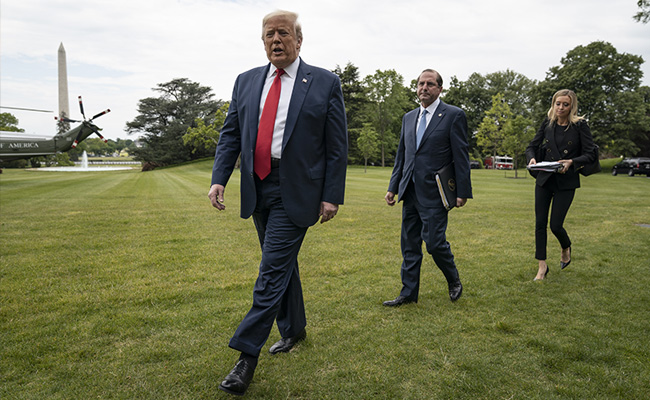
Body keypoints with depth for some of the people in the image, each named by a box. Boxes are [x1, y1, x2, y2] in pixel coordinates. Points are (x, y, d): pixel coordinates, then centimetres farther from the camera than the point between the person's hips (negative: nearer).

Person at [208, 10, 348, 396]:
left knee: (273, 271, -7)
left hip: (295, 191, -5)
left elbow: (337, 147, -4)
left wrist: (332, 196, -8)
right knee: (283, 265, 17)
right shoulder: (246, 81, 11)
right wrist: (219, 179, -4)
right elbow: (230, 135, 10)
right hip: (258, 189, 5)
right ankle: (294, 329, 36)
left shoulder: (325, 83, -2)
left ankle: (248, 355, 2)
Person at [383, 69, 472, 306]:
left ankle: (454, 282, 23)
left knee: (434, 242, -5)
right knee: (409, 244, 9)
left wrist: (463, 192, -10)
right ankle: (409, 293, 20)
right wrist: (393, 187, 13)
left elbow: (461, 156, -6)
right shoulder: (408, 118, 14)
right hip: (410, 192, 6)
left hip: (434, 193, -6)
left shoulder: (453, 115, -3)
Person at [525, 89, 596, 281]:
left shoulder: (580, 126, -6)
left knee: (555, 225, -3)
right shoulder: (547, 124, 4)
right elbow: (532, 146, 7)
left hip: (566, 182, -3)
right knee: (540, 224, 2)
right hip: (544, 179, 3)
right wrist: (532, 158, -15)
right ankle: (542, 266, 14)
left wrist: (572, 162, -25)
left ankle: (566, 248, 33)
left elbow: (589, 155, -7)